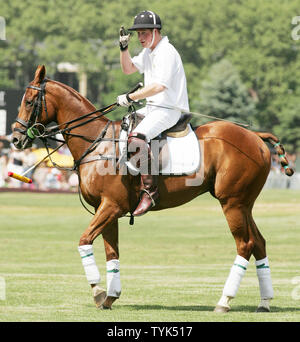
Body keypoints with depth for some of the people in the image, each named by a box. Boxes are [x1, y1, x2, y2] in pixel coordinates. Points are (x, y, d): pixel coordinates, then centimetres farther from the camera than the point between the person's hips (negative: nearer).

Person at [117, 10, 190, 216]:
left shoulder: (166, 52, -15)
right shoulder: (149, 52, 17)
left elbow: (159, 86, -25)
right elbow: (128, 69, 25)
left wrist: (130, 97, -20)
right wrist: (124, 47, 9)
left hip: (170, 110, -11)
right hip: (153, 108, 11)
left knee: (137, 138, -31)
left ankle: (150, 190, -32)